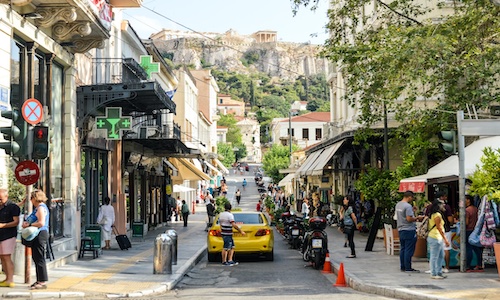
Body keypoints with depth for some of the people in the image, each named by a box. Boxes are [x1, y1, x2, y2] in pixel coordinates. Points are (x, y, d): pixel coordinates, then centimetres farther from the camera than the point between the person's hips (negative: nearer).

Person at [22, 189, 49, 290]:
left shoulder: (41, 208, -13)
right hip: (37, 236, 11)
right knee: (36, 258, 13)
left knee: (39, 258, -8)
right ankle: (39, 281, 19)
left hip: (40, 234, -11)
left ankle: (43, 282, -6)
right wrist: (27, 222, 5)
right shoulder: (38, 207, 19)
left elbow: (41, 223, -23)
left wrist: (29, 225, -14)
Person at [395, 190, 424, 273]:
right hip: (409, 230, -9)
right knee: (409, 250, -4)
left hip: (400, 229, 9)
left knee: (402, 249, 13)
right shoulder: (408, 206, -18)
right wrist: (417, 218, -7)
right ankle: (408, 268, -1)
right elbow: (409, 219, -22)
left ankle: (402, 267, 17)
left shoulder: (398, 205, 10)